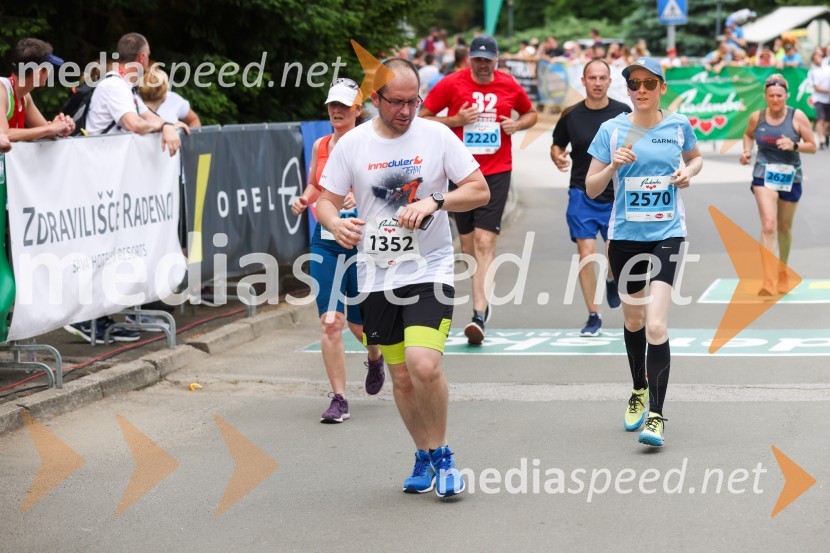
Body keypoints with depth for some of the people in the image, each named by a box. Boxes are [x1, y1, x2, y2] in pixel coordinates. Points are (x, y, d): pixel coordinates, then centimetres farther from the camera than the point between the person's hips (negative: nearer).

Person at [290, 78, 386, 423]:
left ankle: (375, 358, 44)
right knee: (330, 322, -8)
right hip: (325, 242, 3)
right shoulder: (320, 146, 9)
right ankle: (339, 400, -3)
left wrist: (361, 196, -27)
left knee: (359, 322, 8)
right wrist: (304, 199, 2)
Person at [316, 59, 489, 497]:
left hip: (430, 270, -2)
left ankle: (442, 455, 0)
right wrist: (335, 223, -18)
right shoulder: (352, 144, 0)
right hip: (376, 276, 3)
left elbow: (480, 190, 0)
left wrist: (434, 202, -17)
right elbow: (325, 200, 6)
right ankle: (424, 456, 30)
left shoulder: (437, 136, -3)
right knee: (401, 377, 10)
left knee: (424, 365, -20)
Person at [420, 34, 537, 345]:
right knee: (467, 241, 6)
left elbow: (530, 113, 23)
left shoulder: (509, 86, 5)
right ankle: (484, 298, 26)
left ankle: (479, 314, -20)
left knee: (485, 241, -13)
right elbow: (422, 118, 2)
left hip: (497, 172, -1)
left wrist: (517, 125, 1)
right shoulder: (451, 84, -1)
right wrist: (455, 120, -12)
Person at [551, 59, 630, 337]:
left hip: (617, 197, 0)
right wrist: (558, 158, -11)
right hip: (582, 195, 0)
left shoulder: (624, 113, -2)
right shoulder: (571, 115, -1)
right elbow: (556, 146, 10)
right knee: (586, 254, -9)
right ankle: (593, 317, 3)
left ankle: (612, 280, 42)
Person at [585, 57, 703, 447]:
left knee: (656, 327, -16)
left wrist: (688, 171, -1)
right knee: (633, 320, 17)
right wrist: (613, 166, -19)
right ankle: (639, 391, 42)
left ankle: (656, 415, -12)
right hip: (625, 235, 2)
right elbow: (591, 189, -1)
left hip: (667, 233, -2)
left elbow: (695, 157, 21)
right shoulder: (612, 130, -3)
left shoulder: (678, 125, 0)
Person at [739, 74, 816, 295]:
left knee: (784, 228, 14)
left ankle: (783, 273, 37)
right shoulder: (757, 117, -1)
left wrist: (794, 145, -21)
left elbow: (812, 146, -3)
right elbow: (748, 134, 21)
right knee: (768, 226, -17)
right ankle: (768, 282, -23)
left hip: (790, 177, 1)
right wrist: (747, 151, 2)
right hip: (764, 175, -1)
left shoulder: (797, 117, -5)